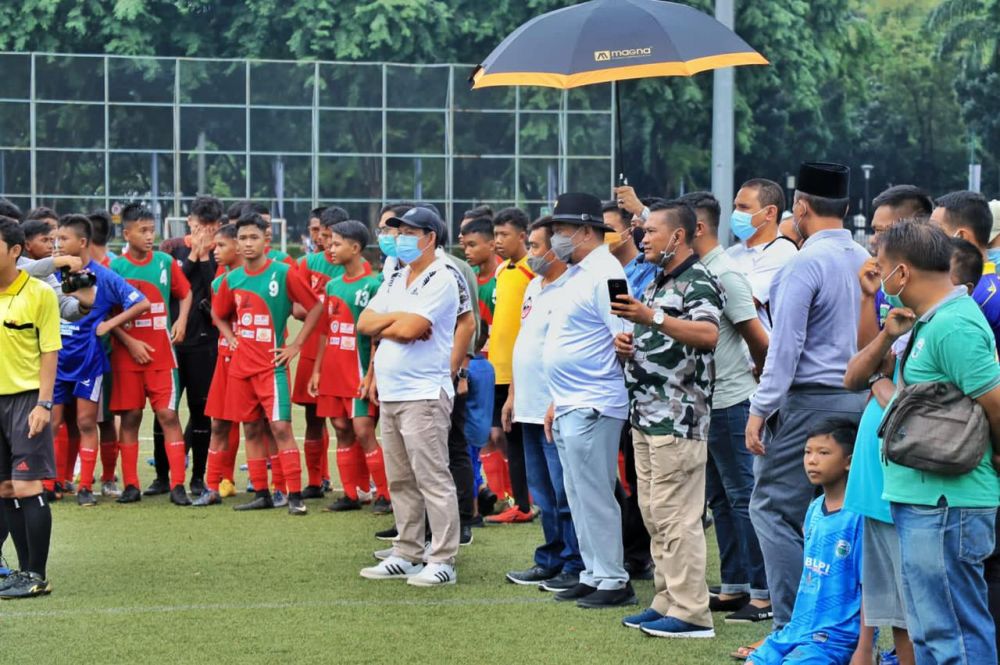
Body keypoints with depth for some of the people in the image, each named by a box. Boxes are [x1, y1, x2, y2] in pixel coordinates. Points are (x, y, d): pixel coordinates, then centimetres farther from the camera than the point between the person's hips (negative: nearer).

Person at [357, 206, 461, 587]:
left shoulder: (440, 281, -9)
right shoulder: (394, 281, 18)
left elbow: (409, 329, -20)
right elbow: (364, 323, 9)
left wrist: (382, 326, 0)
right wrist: (398, 318, -7)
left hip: (424, 394, -9)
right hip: (390, 394, 9)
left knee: (433, 480, -8)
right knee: (400, 482, 12)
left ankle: (442, 561, -6)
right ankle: (407, 555, 19)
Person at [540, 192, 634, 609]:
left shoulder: (604, 274, -14)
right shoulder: (577, 275, 17)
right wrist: (556, 403, 21)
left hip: (592, 406, -10)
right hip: (570, 405, 10)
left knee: (595, 495, -6)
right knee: (579, 495, 14)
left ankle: (614, 582, 0)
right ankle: (593, 575, 21)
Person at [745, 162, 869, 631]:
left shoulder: (805, 263, -13)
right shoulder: (865, 262, 10)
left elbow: (786, 344, -15)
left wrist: (761, 408, -11)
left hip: (809, 400, -8)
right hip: (858, 399, 8)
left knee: (773, 507, -2)